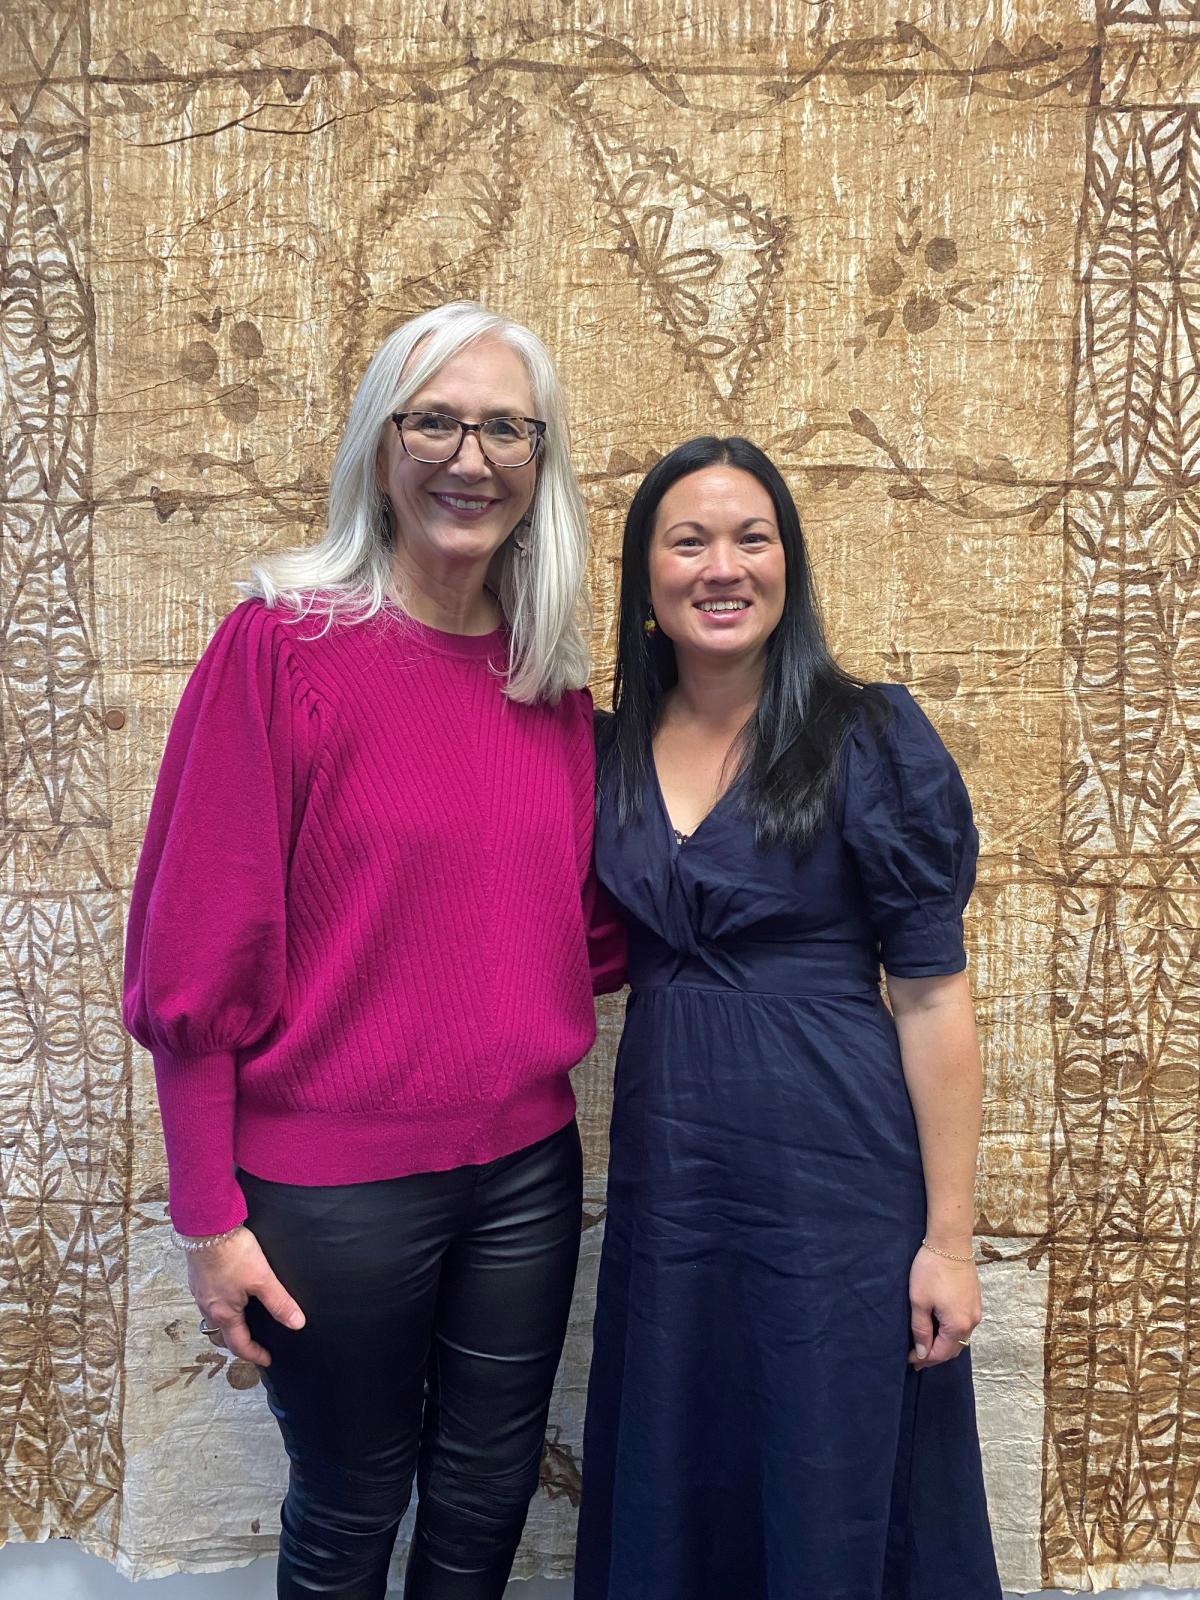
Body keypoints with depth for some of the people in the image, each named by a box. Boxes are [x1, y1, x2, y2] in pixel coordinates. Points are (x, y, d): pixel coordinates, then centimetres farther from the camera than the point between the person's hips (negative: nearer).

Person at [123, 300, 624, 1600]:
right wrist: (210, 1217, -10)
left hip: (525, 1165, 5)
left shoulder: (550, 674, 2)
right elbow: (196, 960, -12)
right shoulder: (284, 641, -13)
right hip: (336, 1186, -4)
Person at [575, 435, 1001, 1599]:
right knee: (672, 1504, 19)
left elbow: (933, 992, -10)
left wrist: (948, 1236, -10)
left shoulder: (868, 737, -9)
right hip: (665, 1173, 4)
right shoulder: (614, 752, 3)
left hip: (835, 1175, -4)